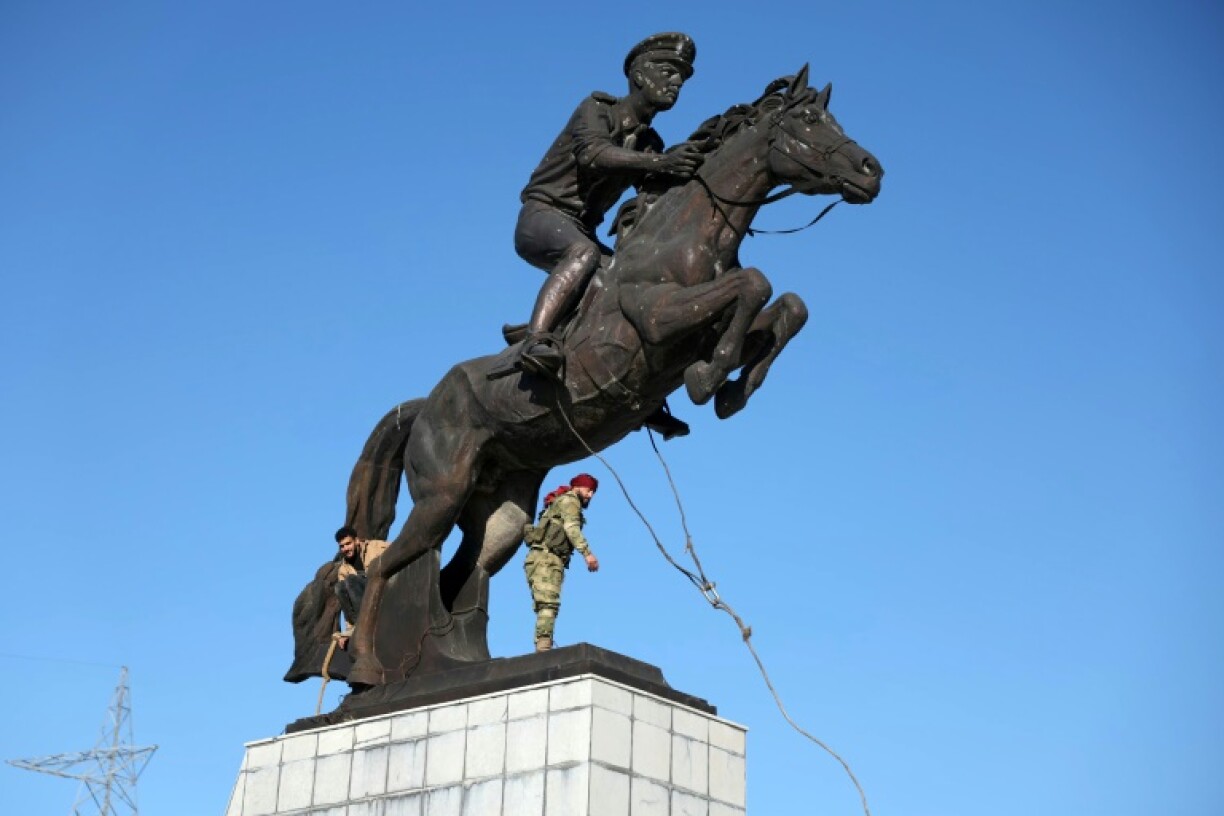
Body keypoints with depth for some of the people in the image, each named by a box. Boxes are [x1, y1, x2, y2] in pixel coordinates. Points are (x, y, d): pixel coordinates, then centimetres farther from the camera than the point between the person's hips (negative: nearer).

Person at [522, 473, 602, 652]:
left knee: (548, 607, 2)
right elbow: (571, 527, -15)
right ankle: (543, 647, -34)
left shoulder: (559, 505, 31)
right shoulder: (569, 499, 2)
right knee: (548, 603, -21)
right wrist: (587, 552, -24)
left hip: (552, 560, 10)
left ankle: (543, 650, -6)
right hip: (545, 557, -10)